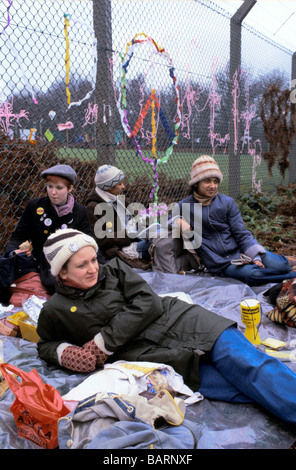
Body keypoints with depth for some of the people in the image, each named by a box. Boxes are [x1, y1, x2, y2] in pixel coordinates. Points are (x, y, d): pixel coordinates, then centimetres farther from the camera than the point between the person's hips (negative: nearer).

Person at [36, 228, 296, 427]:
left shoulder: (114, 269, 9)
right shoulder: (55, 311, 9)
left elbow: (148, 303, -2)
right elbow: (46, 344, 25)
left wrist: (104, 342, -7)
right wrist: (64, 352, -1)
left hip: (180, 324, 3)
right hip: (150, 356, -2)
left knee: (246, 363, -17)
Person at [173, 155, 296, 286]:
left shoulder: (228, 202, 6)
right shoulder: (183, 207, 2)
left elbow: (241, 233, 2)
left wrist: (255, 256, -13)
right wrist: (178, 222, -9)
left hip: (240, 250, 2)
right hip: (221, 264, -2)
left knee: (281, 265, -24)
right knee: (252, 274, -32)